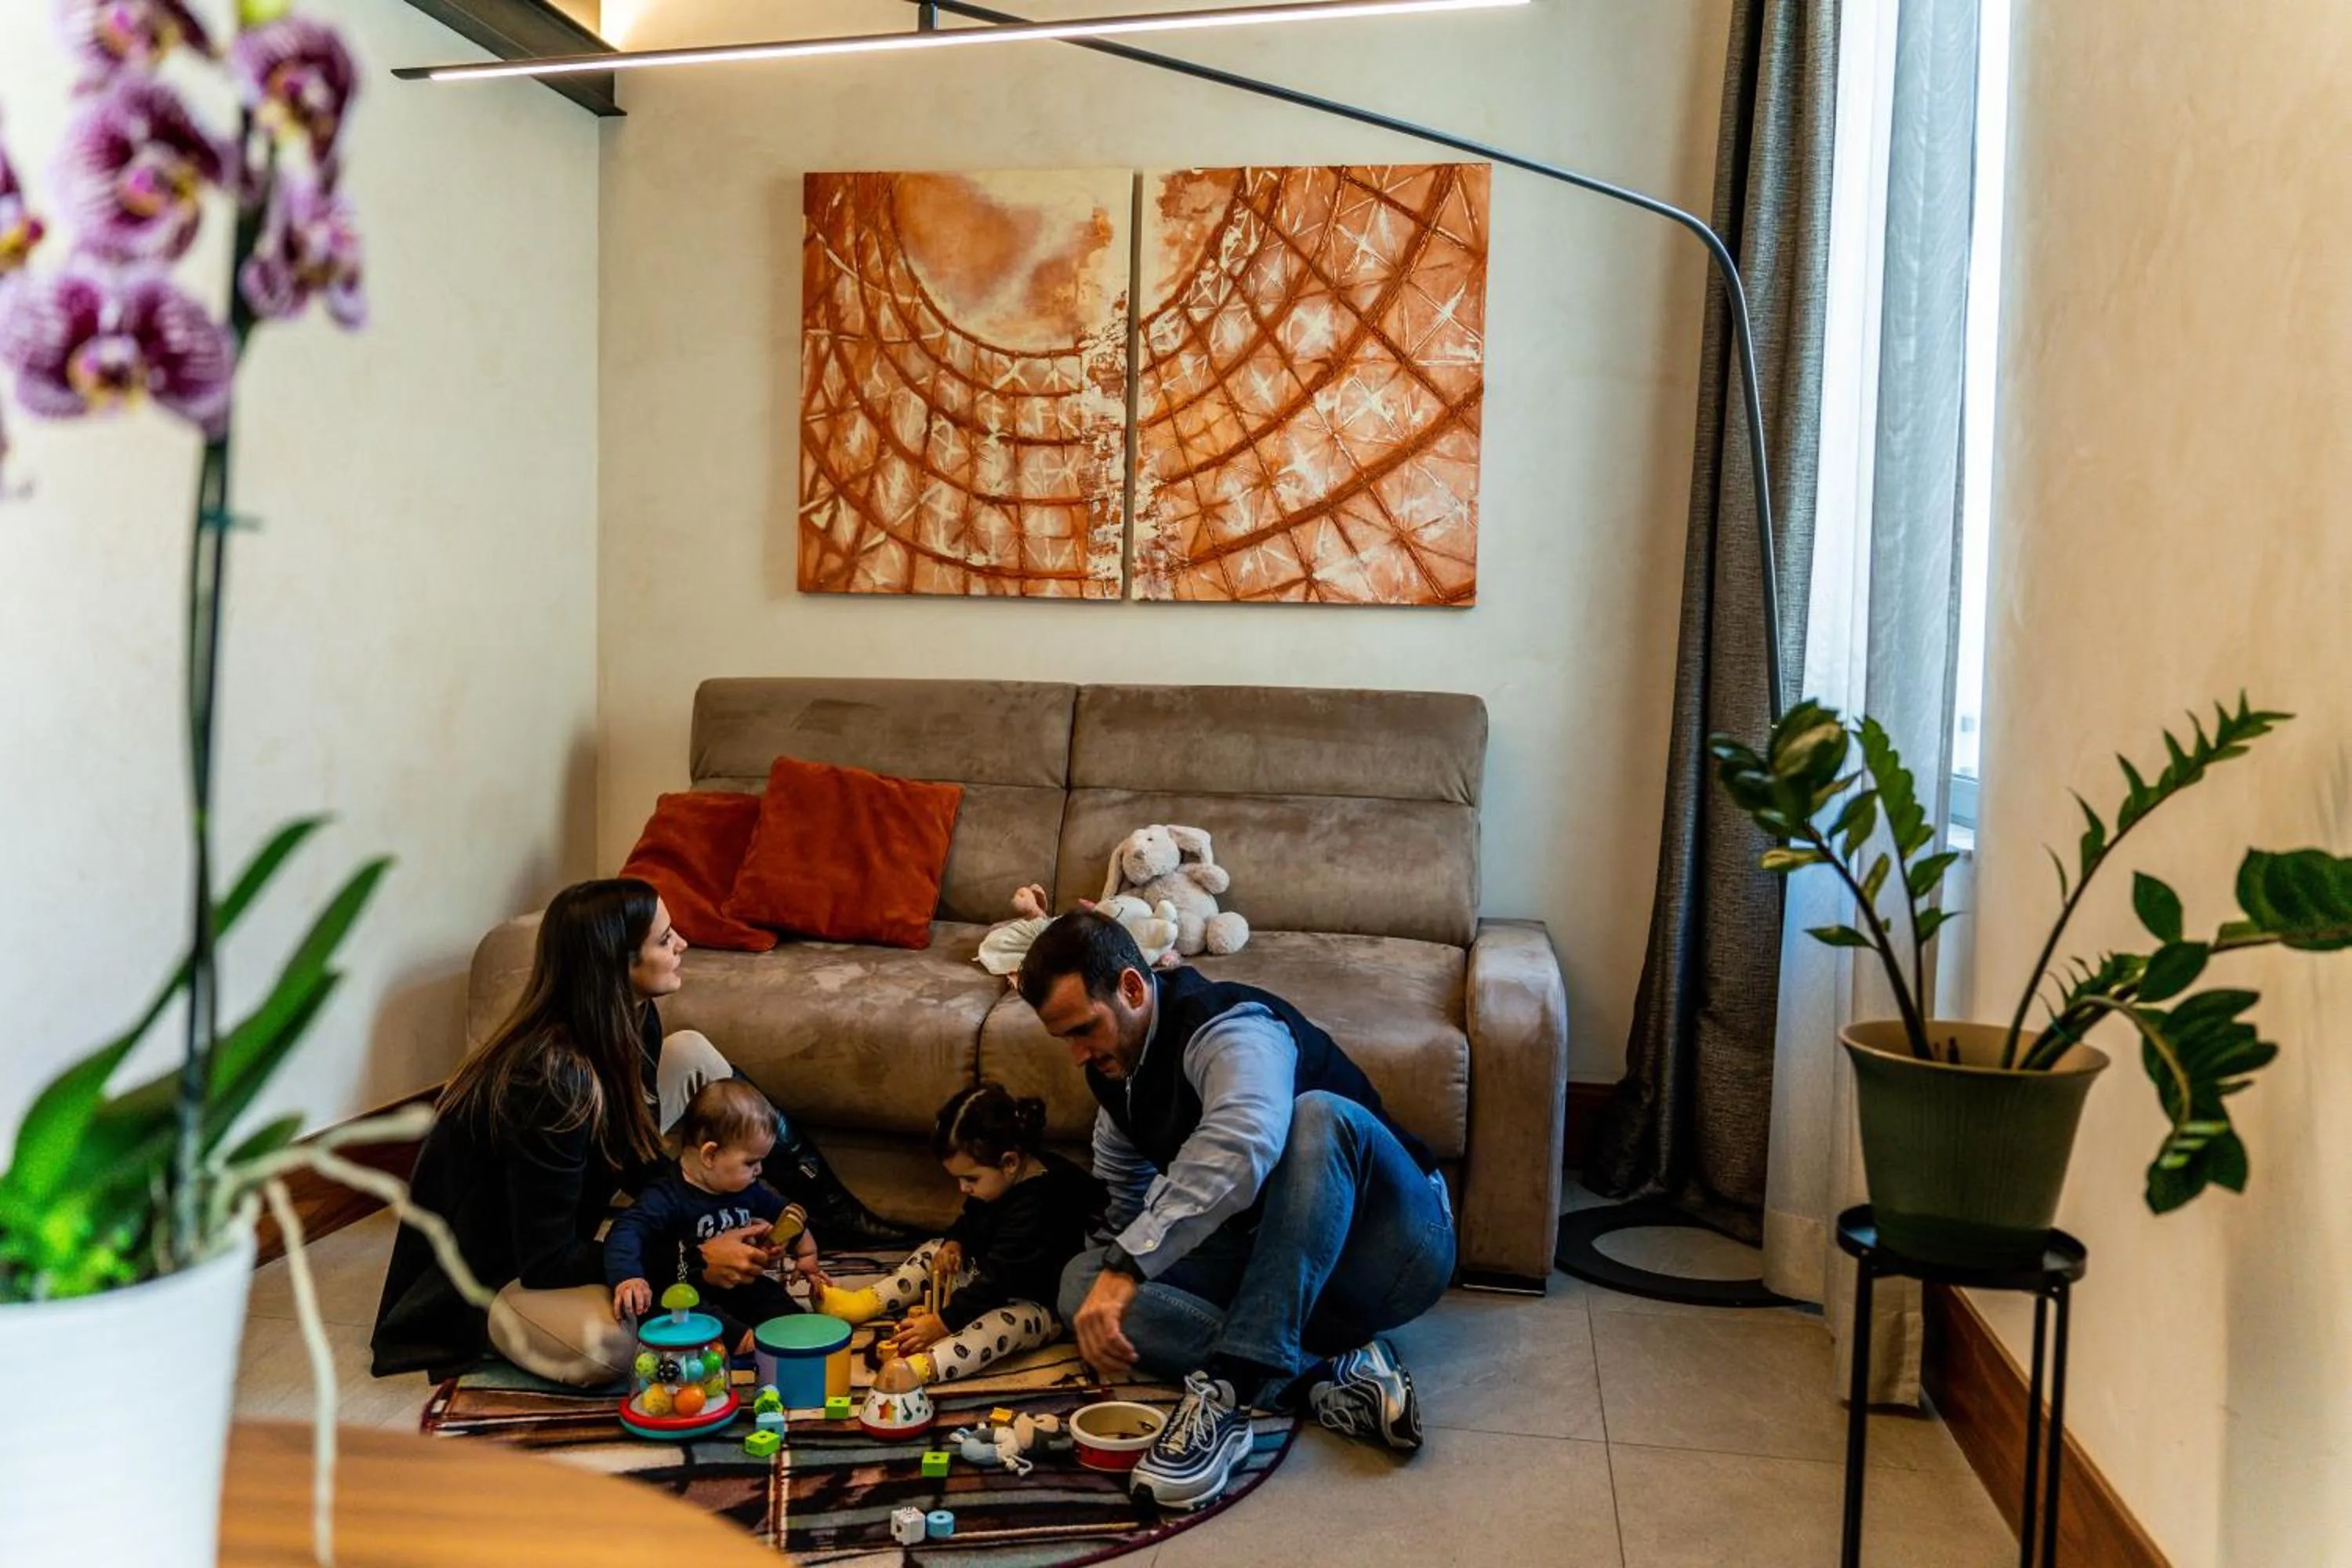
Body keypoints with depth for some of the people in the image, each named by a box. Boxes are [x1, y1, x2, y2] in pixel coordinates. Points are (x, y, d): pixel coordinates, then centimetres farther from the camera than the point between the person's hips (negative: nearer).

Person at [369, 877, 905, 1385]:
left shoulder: (632, 1019, -9)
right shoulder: (550, 1078, -34)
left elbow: (640, 1164, 6)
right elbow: (544, 1262, -28)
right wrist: (695, 1262, -27)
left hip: (564, 1227, 9)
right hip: (498, 1274, -9)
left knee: (691, 1055, 0)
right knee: (609, 1346, -42)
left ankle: (830, 1212, 10)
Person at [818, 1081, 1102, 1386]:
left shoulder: (1037, 1207, -31)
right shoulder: (998, 1179, -3)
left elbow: (998, 1279, -31)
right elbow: (972, 1220, 17)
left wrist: (942, 1322, -30)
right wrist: (954, 1242, -4)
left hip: (1038, 1305, -10)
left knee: (1005, 1321, -39)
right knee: (935, 1250, 13)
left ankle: (921, 1367, -57)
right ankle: (864, 1304, 0)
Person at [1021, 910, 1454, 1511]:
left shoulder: (1230, 1028, -22)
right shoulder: (1115, 1064, 6)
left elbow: (1242, 1144, -45)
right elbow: (1124, 1197, 22)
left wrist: (1127, 1266, -47)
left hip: (1397, 1249, -7)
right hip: (1280, 1270, 8)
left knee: (1318, 1116, -37)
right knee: (1083, 1280, -13)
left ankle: (1229, 1387, -41)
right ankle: (1331, 1375, -23)